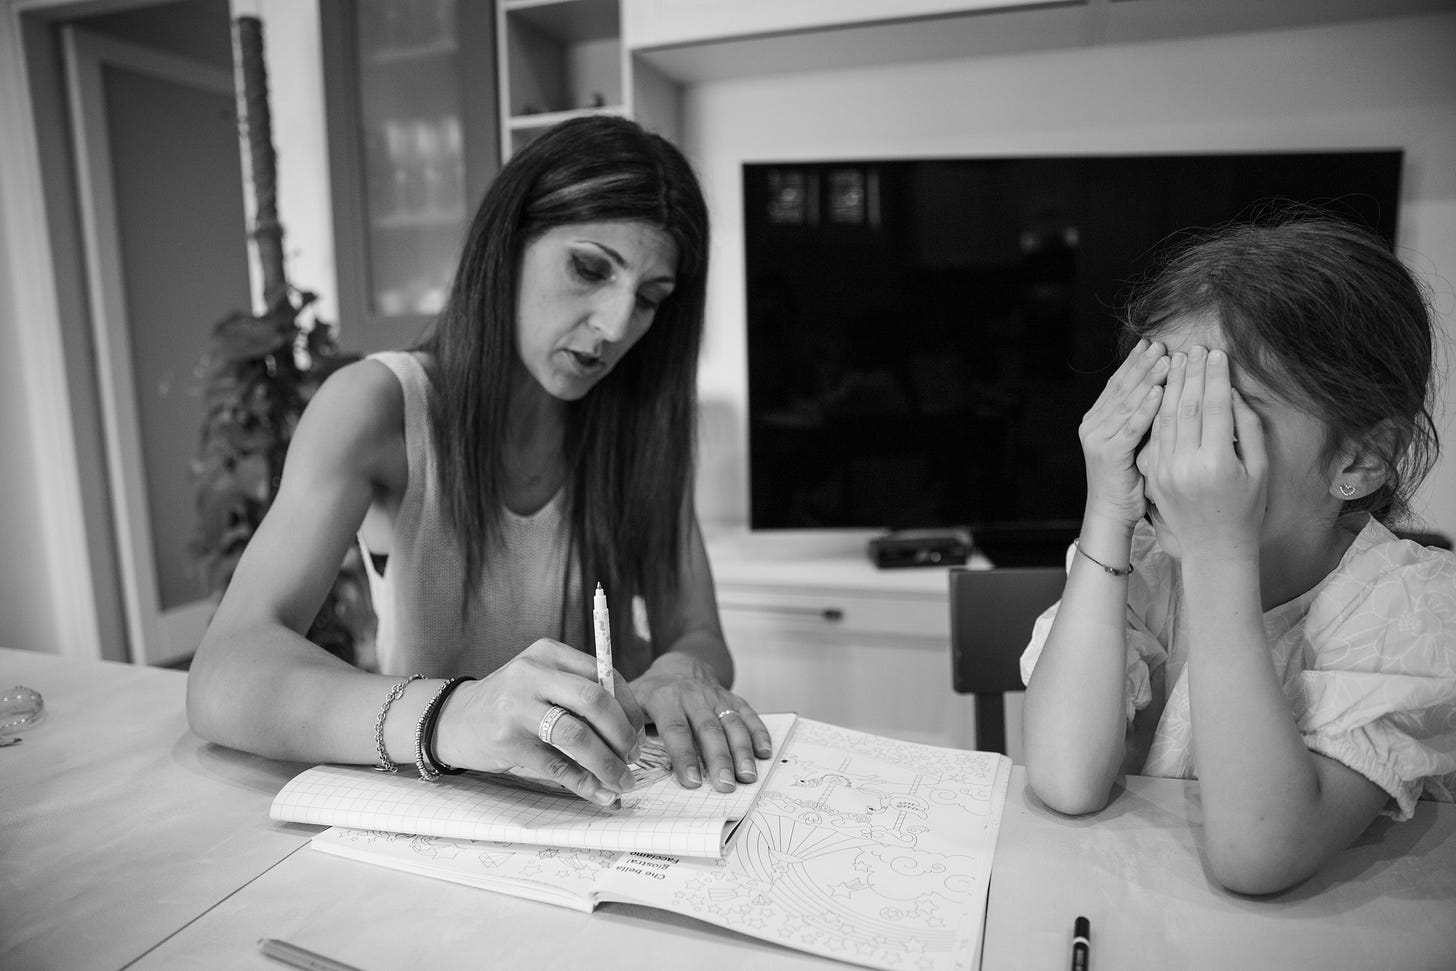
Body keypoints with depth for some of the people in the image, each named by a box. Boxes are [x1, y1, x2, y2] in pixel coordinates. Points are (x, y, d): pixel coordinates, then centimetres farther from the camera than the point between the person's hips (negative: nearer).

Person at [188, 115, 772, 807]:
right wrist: (443, 715, -41)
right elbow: (224, 673, -22)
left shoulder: (642, 420, -1)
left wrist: (681, 673, -26)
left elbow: (699, 637, -2)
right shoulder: (376, 405, -11)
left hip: (600, 814, 2)